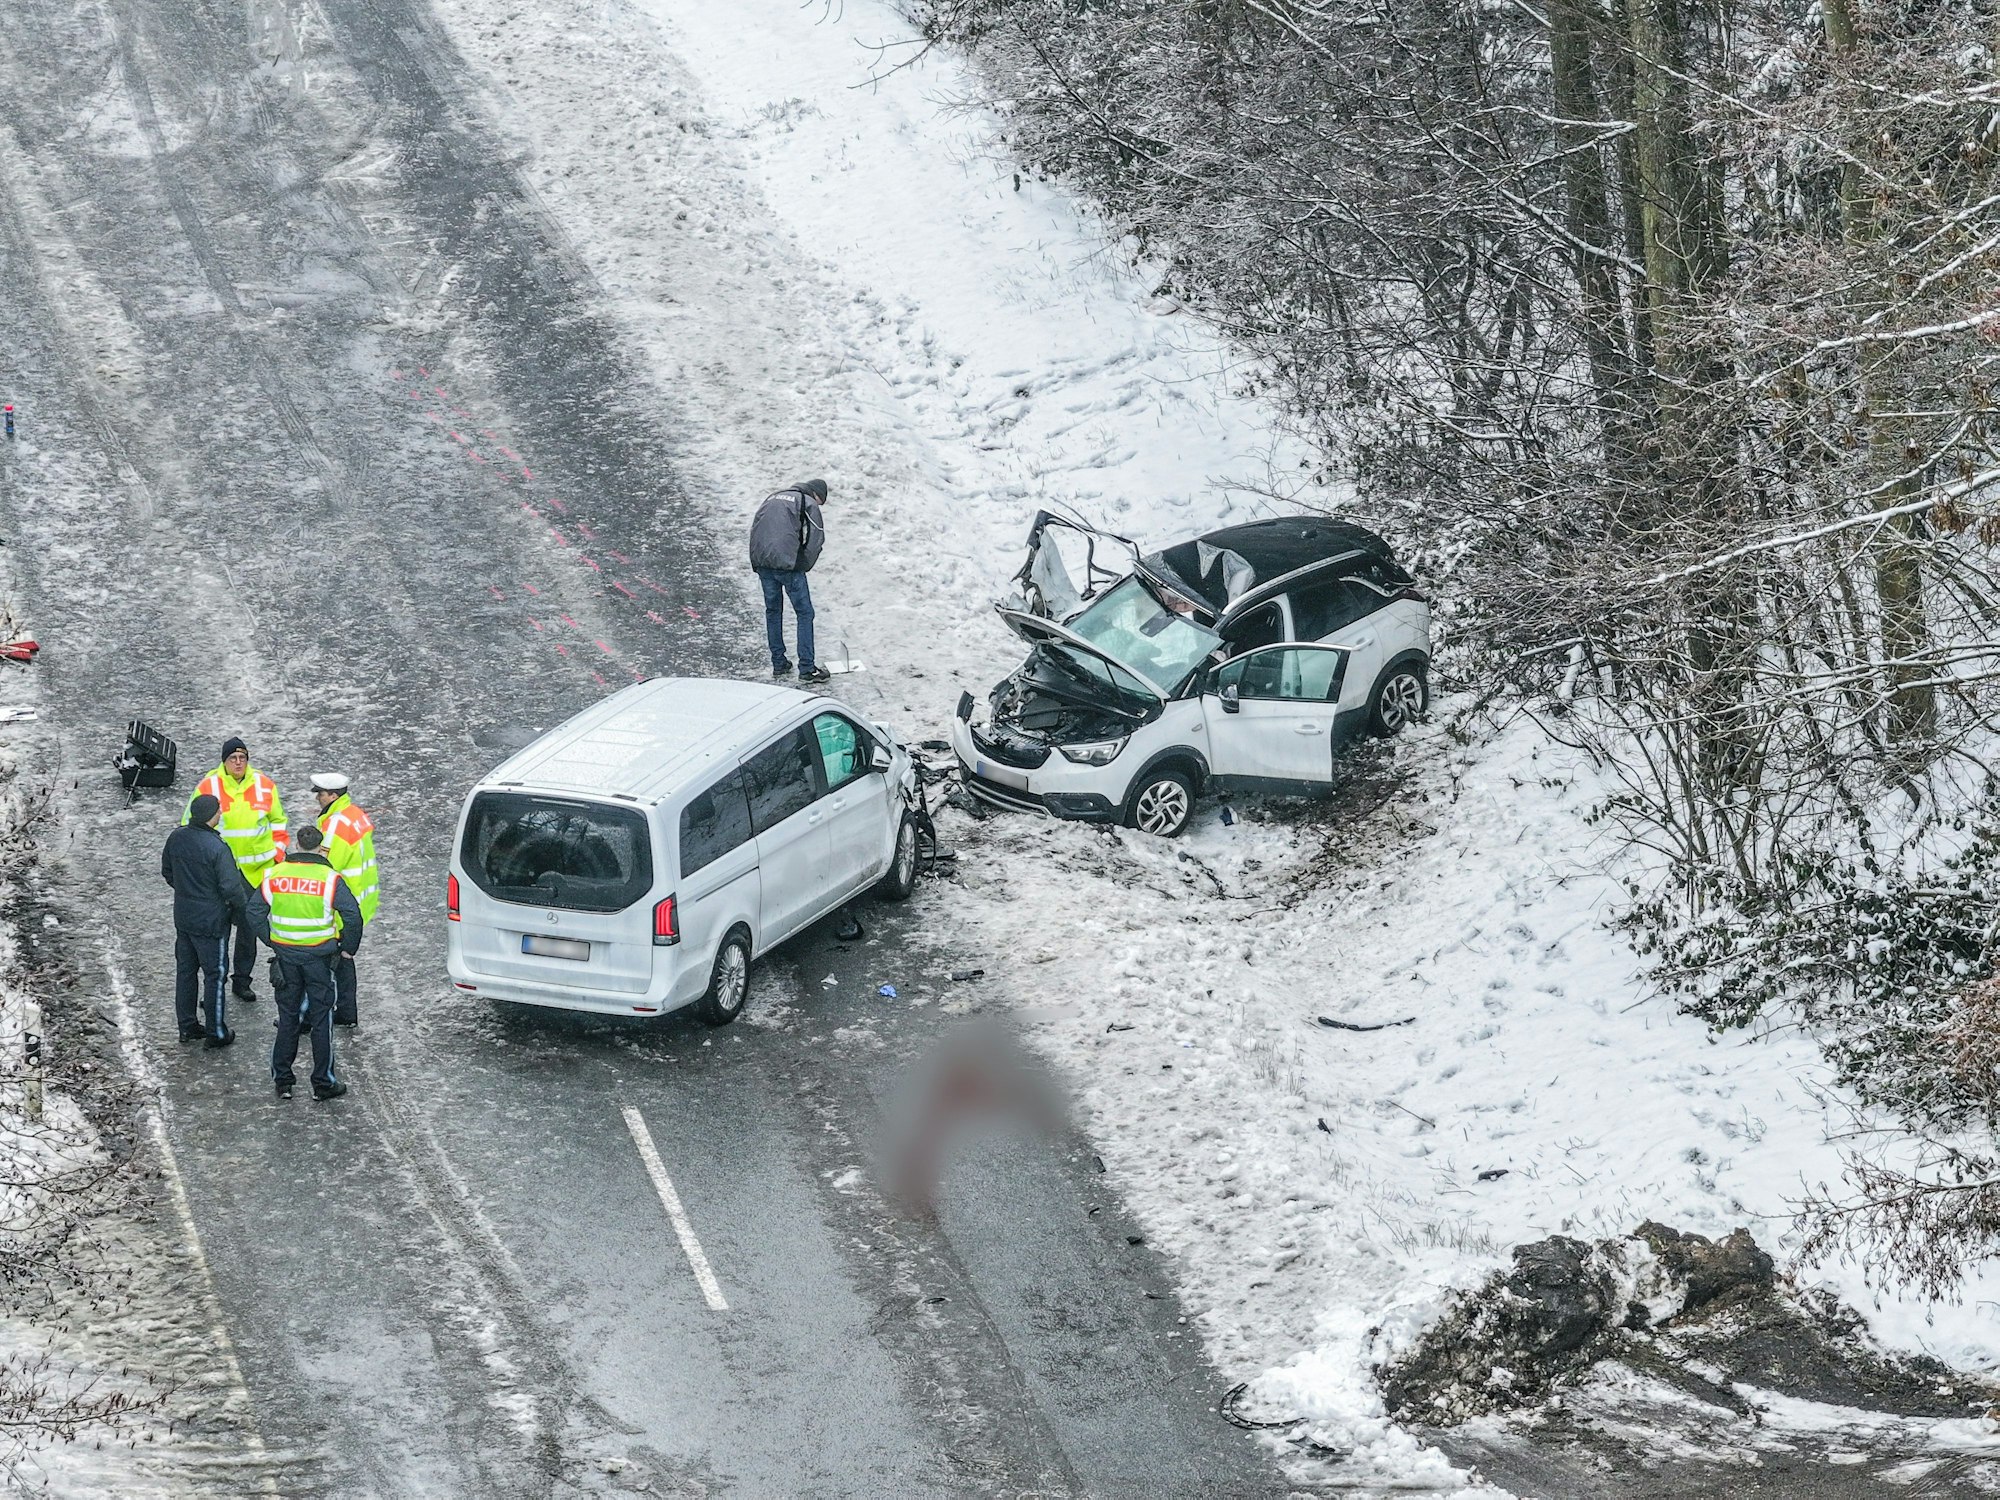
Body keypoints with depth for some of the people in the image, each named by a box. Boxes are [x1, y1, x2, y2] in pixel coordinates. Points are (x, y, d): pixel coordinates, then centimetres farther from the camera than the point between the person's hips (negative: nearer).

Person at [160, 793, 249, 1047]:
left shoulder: (176, 838, -4)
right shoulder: (217, 849, -26)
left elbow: (167, 871, 10)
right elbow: (231, 887, -22)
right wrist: (244, 913, -5)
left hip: (183, 918, 7)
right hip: (211, 921, -7)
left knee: (185, 970, 18)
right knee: (215, 974, 6)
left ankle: (187, 1026, 28)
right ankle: (216, 1032, 15)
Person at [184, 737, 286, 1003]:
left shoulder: (264, 785, 0)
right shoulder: (208, 787, -7)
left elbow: (277, 821, 13)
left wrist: (278, 852, 6)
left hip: (257, 868, 3)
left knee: (250, 925, 10)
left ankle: (242, 980, 21)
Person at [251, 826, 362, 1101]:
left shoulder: (275, 875, -3)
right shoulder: (330, 879, -11)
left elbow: (255, 912, 0)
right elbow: (352, 916, -15)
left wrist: (271, 940, 13)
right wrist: (348, 948, 0)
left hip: (285, 953, 3)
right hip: (319, 955, -2)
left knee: (287, 1017, 13)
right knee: (321, 1018, 6)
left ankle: (282, 1081, 17)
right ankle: (323, 1083, 10)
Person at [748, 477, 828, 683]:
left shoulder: (772, 498, 25)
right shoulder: (809, 504, 6)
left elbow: (755, 529, 21)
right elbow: (816, 540, 0)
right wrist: (804, 566, 12)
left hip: (761, 561, 6)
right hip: (787, 564, -6)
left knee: (772, 610, 19)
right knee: (804, 612, 3)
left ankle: (778, 664, 22)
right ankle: (807, 668, 0)